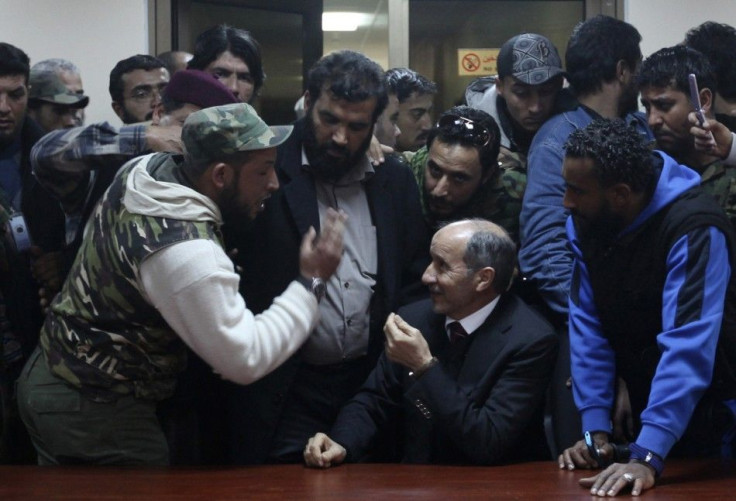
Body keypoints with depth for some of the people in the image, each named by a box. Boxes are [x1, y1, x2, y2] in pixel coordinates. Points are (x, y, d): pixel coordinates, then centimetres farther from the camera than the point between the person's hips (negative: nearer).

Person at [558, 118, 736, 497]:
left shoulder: (694, 227, -28)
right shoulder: (584, 222, -7)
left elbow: (688, 346, -36)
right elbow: (588, 324, -6)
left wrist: (646, 457, -42)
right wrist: (595, 429, -13)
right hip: (648, 412, 6)